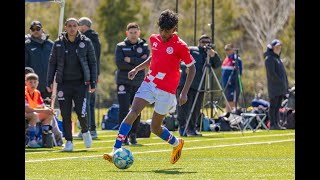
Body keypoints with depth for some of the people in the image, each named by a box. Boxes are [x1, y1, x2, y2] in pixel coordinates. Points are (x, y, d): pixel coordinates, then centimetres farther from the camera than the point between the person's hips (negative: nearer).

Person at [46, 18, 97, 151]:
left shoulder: (86, 42, 1)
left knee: (81, 112, -9)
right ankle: (69, 141, 10)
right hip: (64, 84, 2)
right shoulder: (59, 43, 4)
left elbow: (93, 63, 5)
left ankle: (85, 131, 20)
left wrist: (93, 83, 0)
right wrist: (49, 82, 4)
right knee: (65, 114, 0)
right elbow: (52, 63, 10)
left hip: (80, 83, -2)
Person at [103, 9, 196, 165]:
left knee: (155, 128, 4)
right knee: (133, 113, -18)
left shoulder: (180, 46, -10)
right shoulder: (154, 39, 6)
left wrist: (184, 92, -7)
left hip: (166, 90, -4)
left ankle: (177, 143, 36)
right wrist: (137, 69, 13)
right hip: (149, 83, 4)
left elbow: (191, 68, -3)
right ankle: (116, 151, -22)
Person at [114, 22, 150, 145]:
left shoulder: (144, 46, 8)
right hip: (124, 83, -2)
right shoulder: (121, 46, 4)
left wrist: (130, 60, -13)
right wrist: (137, 63, -10)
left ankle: (133, 134, 15)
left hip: (138, 83, 2)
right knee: (123, 109, -10)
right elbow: (119, 64, -10)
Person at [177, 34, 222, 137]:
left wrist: (214, 55, -16)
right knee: (184, 107, -7)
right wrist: (185, 67, -20)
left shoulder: (210, 54, 17)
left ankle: (191, 129, 16)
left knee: (196, 110, 7)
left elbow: (218, 65, 2)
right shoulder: (191, 50, 6)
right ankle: (182, 128, -5)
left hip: (200, 86, 5)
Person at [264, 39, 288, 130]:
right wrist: (280, 81, -17)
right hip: (274, 86, -9)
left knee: (278, 106, 8)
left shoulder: (278, 58, 20)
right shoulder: (269, 58, -8)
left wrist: (285, 86, 12)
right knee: (273, 106, -7)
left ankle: (277, 124, 10)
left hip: (281, 88, 9)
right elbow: (271, 73, -17)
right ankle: (272, 125, -7)